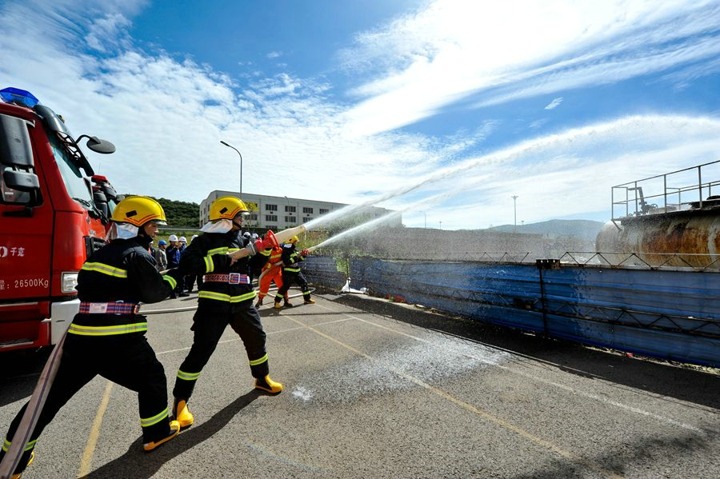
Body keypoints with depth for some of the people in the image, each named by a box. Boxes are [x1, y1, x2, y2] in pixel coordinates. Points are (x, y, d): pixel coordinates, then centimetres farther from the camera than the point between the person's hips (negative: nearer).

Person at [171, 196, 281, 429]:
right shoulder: (206, 240, -6)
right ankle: (180, 401, 18)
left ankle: (262, 378, 37)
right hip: (214, 304, -6)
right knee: (201, 350, -2)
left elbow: (255, 264, 13)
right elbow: (186, 265, -19)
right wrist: (222, 260, -23)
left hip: (243, 303, 6)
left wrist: (263, 249, -4)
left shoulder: (242, 239, 11)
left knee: (256, 339, 15)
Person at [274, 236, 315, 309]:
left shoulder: (295, 249, 9)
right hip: (288, 272, -8)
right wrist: (297, 256, -29)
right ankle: (277, 302, 5)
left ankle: (307, 299, 25)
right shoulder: (285, 251, -17)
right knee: (285, 287, -9)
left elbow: (299, 259, 18)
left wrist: (303, 255, -1)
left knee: (304, 283, 12)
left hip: (297, 271, 9)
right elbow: (287, 262, -29)